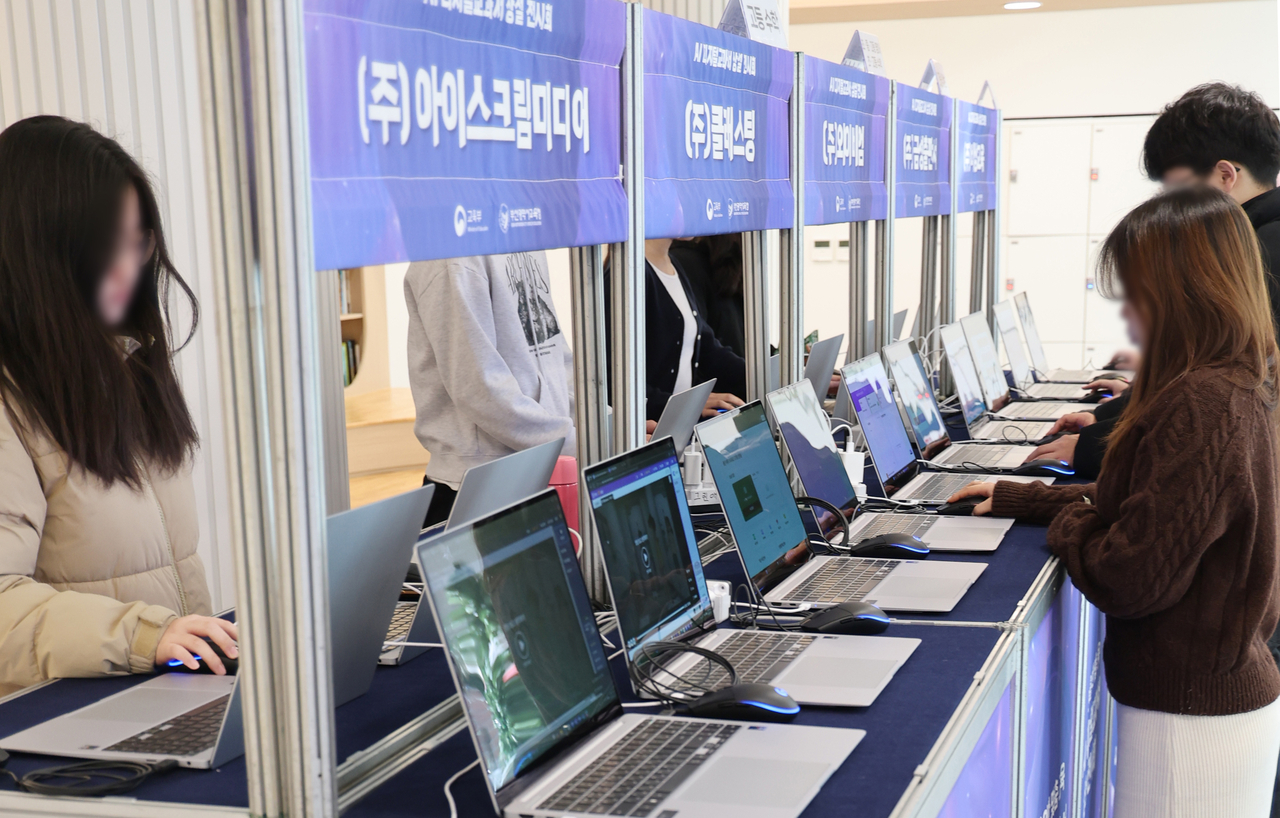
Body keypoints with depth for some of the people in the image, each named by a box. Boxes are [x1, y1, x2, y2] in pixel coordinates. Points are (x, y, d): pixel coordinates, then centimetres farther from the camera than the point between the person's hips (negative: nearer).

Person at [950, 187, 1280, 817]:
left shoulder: (1199, 408, -25)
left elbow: (1129, 579, -23)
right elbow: (1140, 506, 16)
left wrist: (1065, 524, -4)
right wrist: (1016, 498, 17)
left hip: (1190, 715, -10)